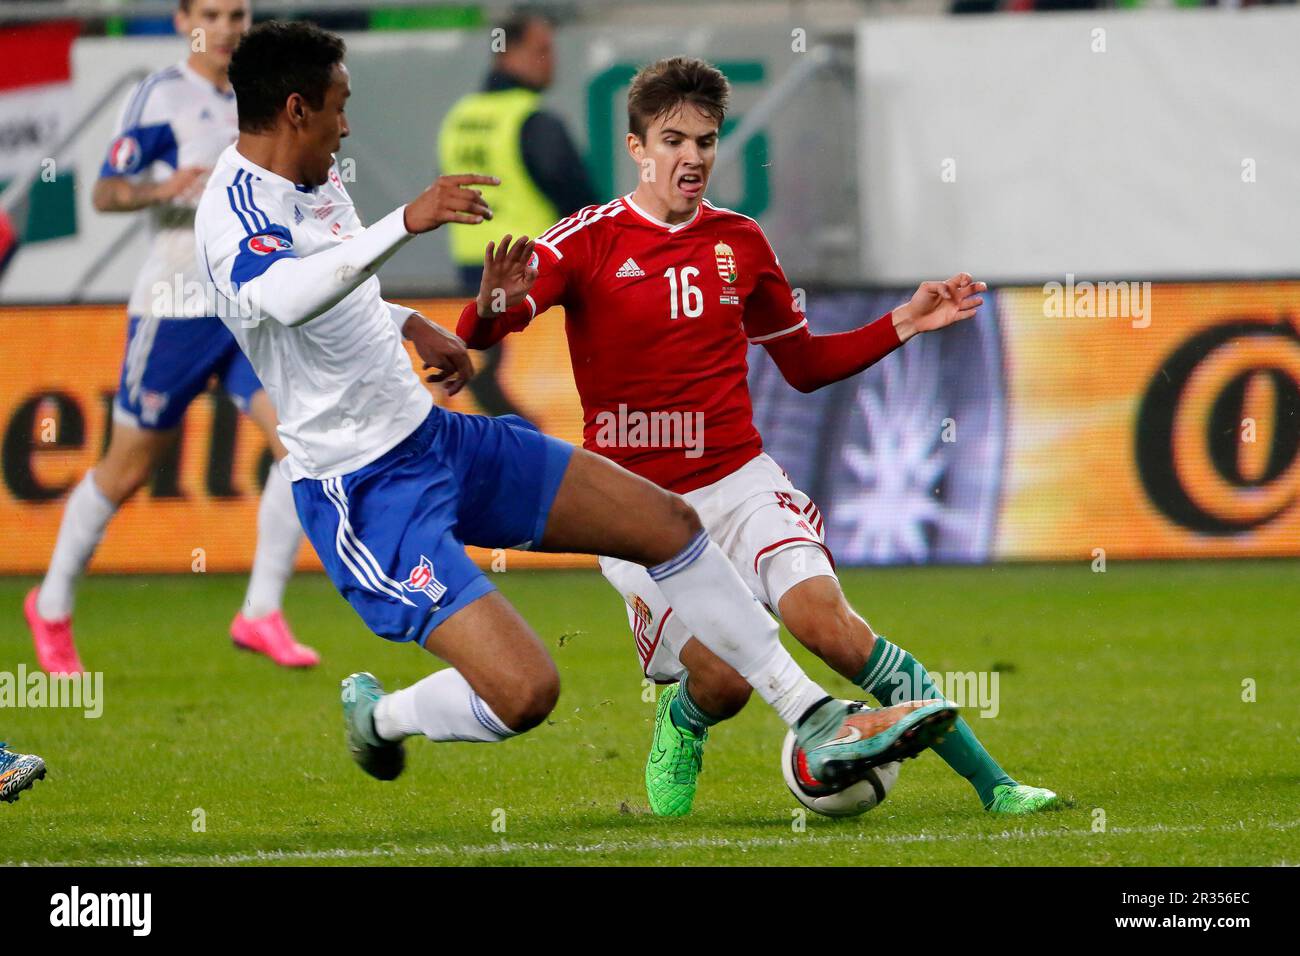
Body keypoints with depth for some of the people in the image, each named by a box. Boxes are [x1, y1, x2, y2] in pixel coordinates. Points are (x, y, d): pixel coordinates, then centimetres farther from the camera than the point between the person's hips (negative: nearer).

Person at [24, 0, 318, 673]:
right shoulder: (161, 96, -7)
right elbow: (105, 194, -14)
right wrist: (163, 188, -32)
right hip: (175, 308, -5)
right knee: (127, 470, 5)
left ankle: (261, 614, -10)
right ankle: (51, 609, 24)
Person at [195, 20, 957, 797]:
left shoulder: (315, 178, 9)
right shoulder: (236, 212, -22)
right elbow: (281, 297, -46)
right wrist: (409, 221, -53)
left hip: (433, 434, 10)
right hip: (367, 495, -10)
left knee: (667, 522, 9)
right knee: (526, 689, -22)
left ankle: (817, 721, 19)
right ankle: (379, 719, 10)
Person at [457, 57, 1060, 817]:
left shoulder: (741, 243, 9)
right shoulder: (593, 240, -5)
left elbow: (806, 364, 21)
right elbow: (479, 331, -17)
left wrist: (903, 325, 8)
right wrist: (493, 303, -41)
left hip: (740, 483, 2)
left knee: (825, 619, -22)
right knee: (722, 680, -18)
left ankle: (990, 782, -18)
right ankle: (681, 728, 21)